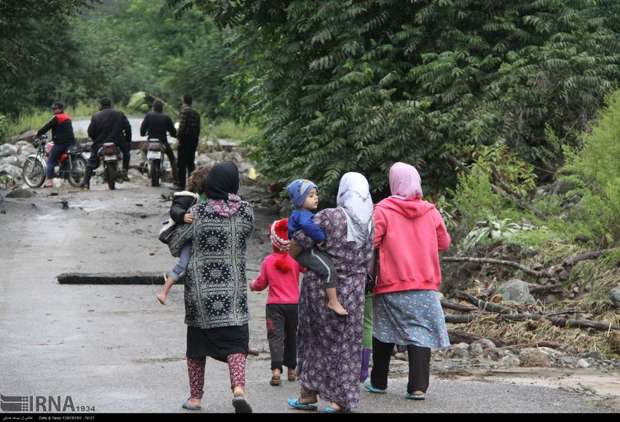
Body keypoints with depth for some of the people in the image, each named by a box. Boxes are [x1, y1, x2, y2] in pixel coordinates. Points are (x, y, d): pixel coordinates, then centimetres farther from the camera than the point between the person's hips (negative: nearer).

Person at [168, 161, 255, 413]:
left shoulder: (199, 213, -9)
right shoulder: (246, 212, -4)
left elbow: (174, 245, 0)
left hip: (199, 287, -1)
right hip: (233, 288, 1)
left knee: (197, 342, 13)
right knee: (235, 340, -1)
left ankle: (195, 397, 20)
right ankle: (238, 388, -24)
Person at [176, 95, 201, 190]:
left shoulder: (185, 110, -8)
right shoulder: (196, 113, 15)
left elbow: (182, 125, -17)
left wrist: (178, 137, -13)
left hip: (185, 139, -8)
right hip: (194, 140, 8)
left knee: (181, 164, -4)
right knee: (190, 163, 13)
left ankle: (181, 184, -7)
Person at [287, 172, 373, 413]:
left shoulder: (328, 217, -16)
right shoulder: (370, 222, -2)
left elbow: (297, 243, -15)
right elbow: (369, 259, 5)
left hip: (322, 286, -3)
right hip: (353, 290, 3)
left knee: (316, 339, 11)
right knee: (346, 342, 10)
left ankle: (308, 395, 17)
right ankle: (343, 399, 7)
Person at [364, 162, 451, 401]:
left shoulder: (383, 210, -7)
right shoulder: (431, 211, 3)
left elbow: (371, 242, -14)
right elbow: (444, 244, 13)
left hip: (391, 285, -1)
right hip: (425, 286, 1)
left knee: (384, 335, 14)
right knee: (421, 334, -1)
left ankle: (378, 382, 24)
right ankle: (418, 386, -10)